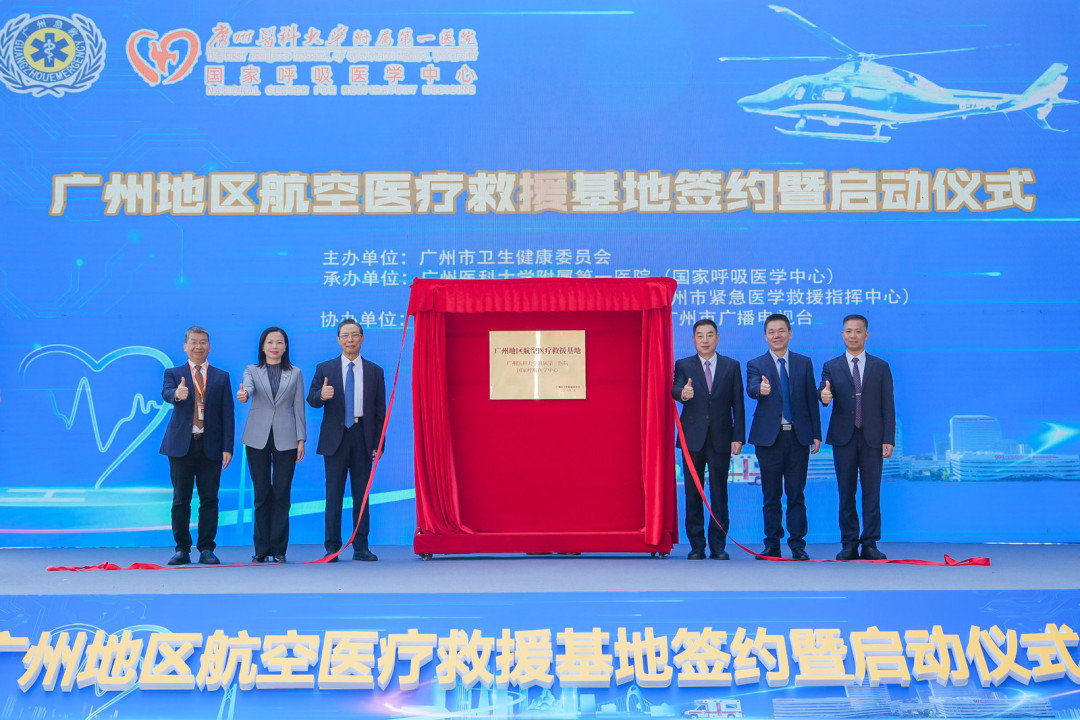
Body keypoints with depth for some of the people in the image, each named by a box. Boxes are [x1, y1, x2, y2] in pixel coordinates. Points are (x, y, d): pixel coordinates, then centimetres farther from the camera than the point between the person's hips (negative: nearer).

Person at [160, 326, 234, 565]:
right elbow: (166, 393, -13)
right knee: (180, 500, 3)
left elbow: (227, 414, 6)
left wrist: (227, 447, -2)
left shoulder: (221, 377, 11)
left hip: (210, 447, 1)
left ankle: (206, 549, 9)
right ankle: (182, 549, 12)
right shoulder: (174, 374, 9)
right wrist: (176, 394, -39)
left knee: (209, 499, 1)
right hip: (181, 445, 0)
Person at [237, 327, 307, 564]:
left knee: (281, 494, -1)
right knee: (261, 494, 2)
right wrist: (244, 393, -37)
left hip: (285, 439, 0)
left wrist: (301, 440, 2)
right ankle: (261, 549, 8)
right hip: (258, 438, 0)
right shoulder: (252, 371, 9)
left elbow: (299, 408, 8)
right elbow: (248, 386, -13)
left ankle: (279, 549, 5)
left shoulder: (295, 373, 11)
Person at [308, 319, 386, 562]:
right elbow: (311, 399, 2)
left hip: (363, 436, 1)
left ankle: (361, 547, 10)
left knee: (362, 493, 4)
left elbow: (380, 409, 8)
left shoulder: (374, 371, 10)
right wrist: (322, 395, -22)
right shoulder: (325, 369, 8)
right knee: (334, 494, 0)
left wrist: (378, 443, 1)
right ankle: (332, 547, 6)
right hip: (335, 438, -1)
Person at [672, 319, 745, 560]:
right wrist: (682, 393, -35)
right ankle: (696, 546, 10)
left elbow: (738, 404, 6)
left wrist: (738, 437, -2)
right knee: (693, 494, 3)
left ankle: (718, 545, 8)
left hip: (721, 438, 0)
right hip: (693, 439, 0)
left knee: (719, 493, 1)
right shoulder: (683, 365, 8)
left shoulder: (732, 366, 9)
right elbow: (675, 389, -10)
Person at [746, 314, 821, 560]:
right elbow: (751, 389, -16)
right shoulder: (756, 364, 4)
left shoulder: (804, 363, 10)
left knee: (796, 494, 3)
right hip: (769, 438, -1)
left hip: (798, 437, 1)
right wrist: (761, 389, -40)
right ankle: (772, 545, 13)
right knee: (771, 496, 5)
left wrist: (816, 434, 4)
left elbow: (811, 399, 9)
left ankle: (797, 545, 10)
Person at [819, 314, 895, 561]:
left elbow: (888, 406, 5)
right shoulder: (831, 367, 10)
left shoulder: (881, 367, 9)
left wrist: (889, 439, -3)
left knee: (872, 492, -1)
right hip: (843, 438, 0)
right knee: (846, 493, 3)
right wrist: (824, 396, -30)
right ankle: (849, 544, 10)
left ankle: (870, 544, 5)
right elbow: (823, 391, -5)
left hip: (872, 438, 0)